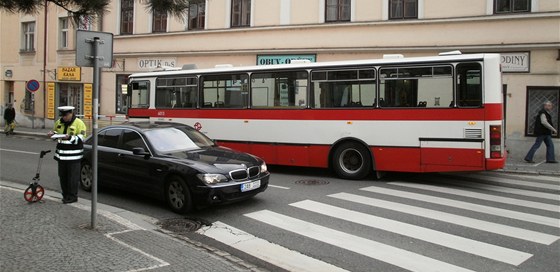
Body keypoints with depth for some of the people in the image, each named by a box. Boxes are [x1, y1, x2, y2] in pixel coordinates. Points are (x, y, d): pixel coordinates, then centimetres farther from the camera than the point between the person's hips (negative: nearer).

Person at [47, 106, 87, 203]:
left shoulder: (79, 123, -9)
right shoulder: (59, 122, 10)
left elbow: (81, 139, -14)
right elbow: (56, 132, 25)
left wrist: (70, 138, -28)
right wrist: (52, 134, 3)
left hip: (73, 156, -6)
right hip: (61, 155, 6)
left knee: (72, 177, -2)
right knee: (62, 176, 12)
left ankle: (72, 197, 7)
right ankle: (65, 195, 24)